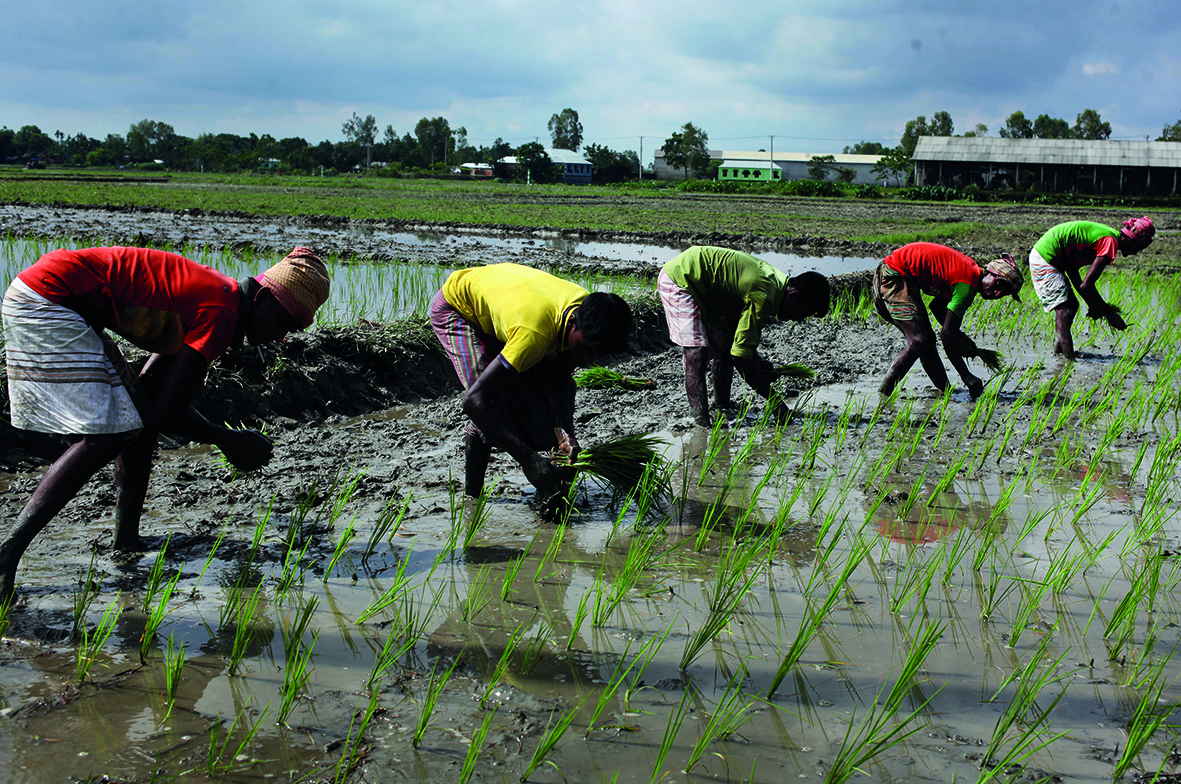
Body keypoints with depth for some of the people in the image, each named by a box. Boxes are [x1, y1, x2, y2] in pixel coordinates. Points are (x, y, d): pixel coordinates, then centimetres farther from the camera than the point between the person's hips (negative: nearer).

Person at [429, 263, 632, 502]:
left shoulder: (590, 312, -25)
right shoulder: (534, 333, -46)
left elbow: (557, 380, -14)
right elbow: (473, 400, -49)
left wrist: (563, 432, -32)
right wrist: (528, 459, -51)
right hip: (457, 307, -7)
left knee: (563, 387, -1)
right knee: (492, 397, -27)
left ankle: (551, 488, 10)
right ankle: (471, 496, -10)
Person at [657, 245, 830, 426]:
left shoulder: (777, 281, 1)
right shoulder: (763, 296, -29)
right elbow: (740, 353, -28)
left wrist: (758, 363, -3)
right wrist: (774, 400, -23)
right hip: (679, 278, -10)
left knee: (724, 345, 10)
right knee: (697, 350, -18)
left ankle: (722, 407, 19)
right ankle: (700, 417, -14)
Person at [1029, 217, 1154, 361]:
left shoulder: (1106, 234, 14)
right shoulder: (1110, 241, -16)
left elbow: (1072, 268, 16)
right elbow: (1086, 285, -21)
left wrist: (1094, 305, 13)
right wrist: (1109, 313, -12)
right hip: (1045, 258, -11)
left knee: (1072, 305, 19)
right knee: (1064, 312, -15)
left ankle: (1058, 350, 26)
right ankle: (1070, 360, -22)